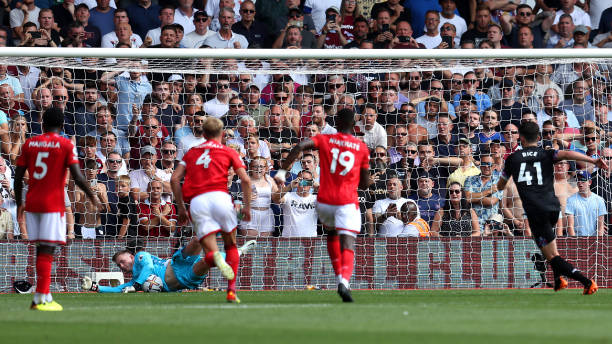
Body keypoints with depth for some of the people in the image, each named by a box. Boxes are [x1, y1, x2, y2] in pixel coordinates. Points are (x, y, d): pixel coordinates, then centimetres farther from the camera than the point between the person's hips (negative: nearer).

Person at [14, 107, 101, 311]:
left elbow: (18, 177, 7)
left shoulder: (29, 144, 8)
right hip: (53, 203, -4)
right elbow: (77, 177, -9)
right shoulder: (66, 145, -3)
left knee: (41, 249, 12)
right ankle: (40, 298, -12)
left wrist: (19, 204, 18)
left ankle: (45, 296, 13)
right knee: (47, 251, -6)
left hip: (32, 202, 4)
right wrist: (92, 196, 5)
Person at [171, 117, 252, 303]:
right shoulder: (228, 152, 16)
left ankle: (215, 257, -36)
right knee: (231, 246, 18)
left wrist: (181, 208, 17)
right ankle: (231, 291, 5)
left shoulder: (191, 152, 24)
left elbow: (175, 179, 13)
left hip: (196, 202, 1)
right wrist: (247, 205, 13)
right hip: (219, 196, -1)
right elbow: (245, 179, 4)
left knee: (210, 252, 2)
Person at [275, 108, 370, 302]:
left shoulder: (324, 140, 5)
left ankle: (340, 277, 23)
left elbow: (300, 146, -15)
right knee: (347, 245, -10)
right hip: (347, 202, -2)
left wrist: (282, 170, -13)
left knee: (331, 235, 29)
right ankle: (344, 281, -36)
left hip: (324, 201, 2)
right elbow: (365, 184, 10)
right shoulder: (362, 148, 6)